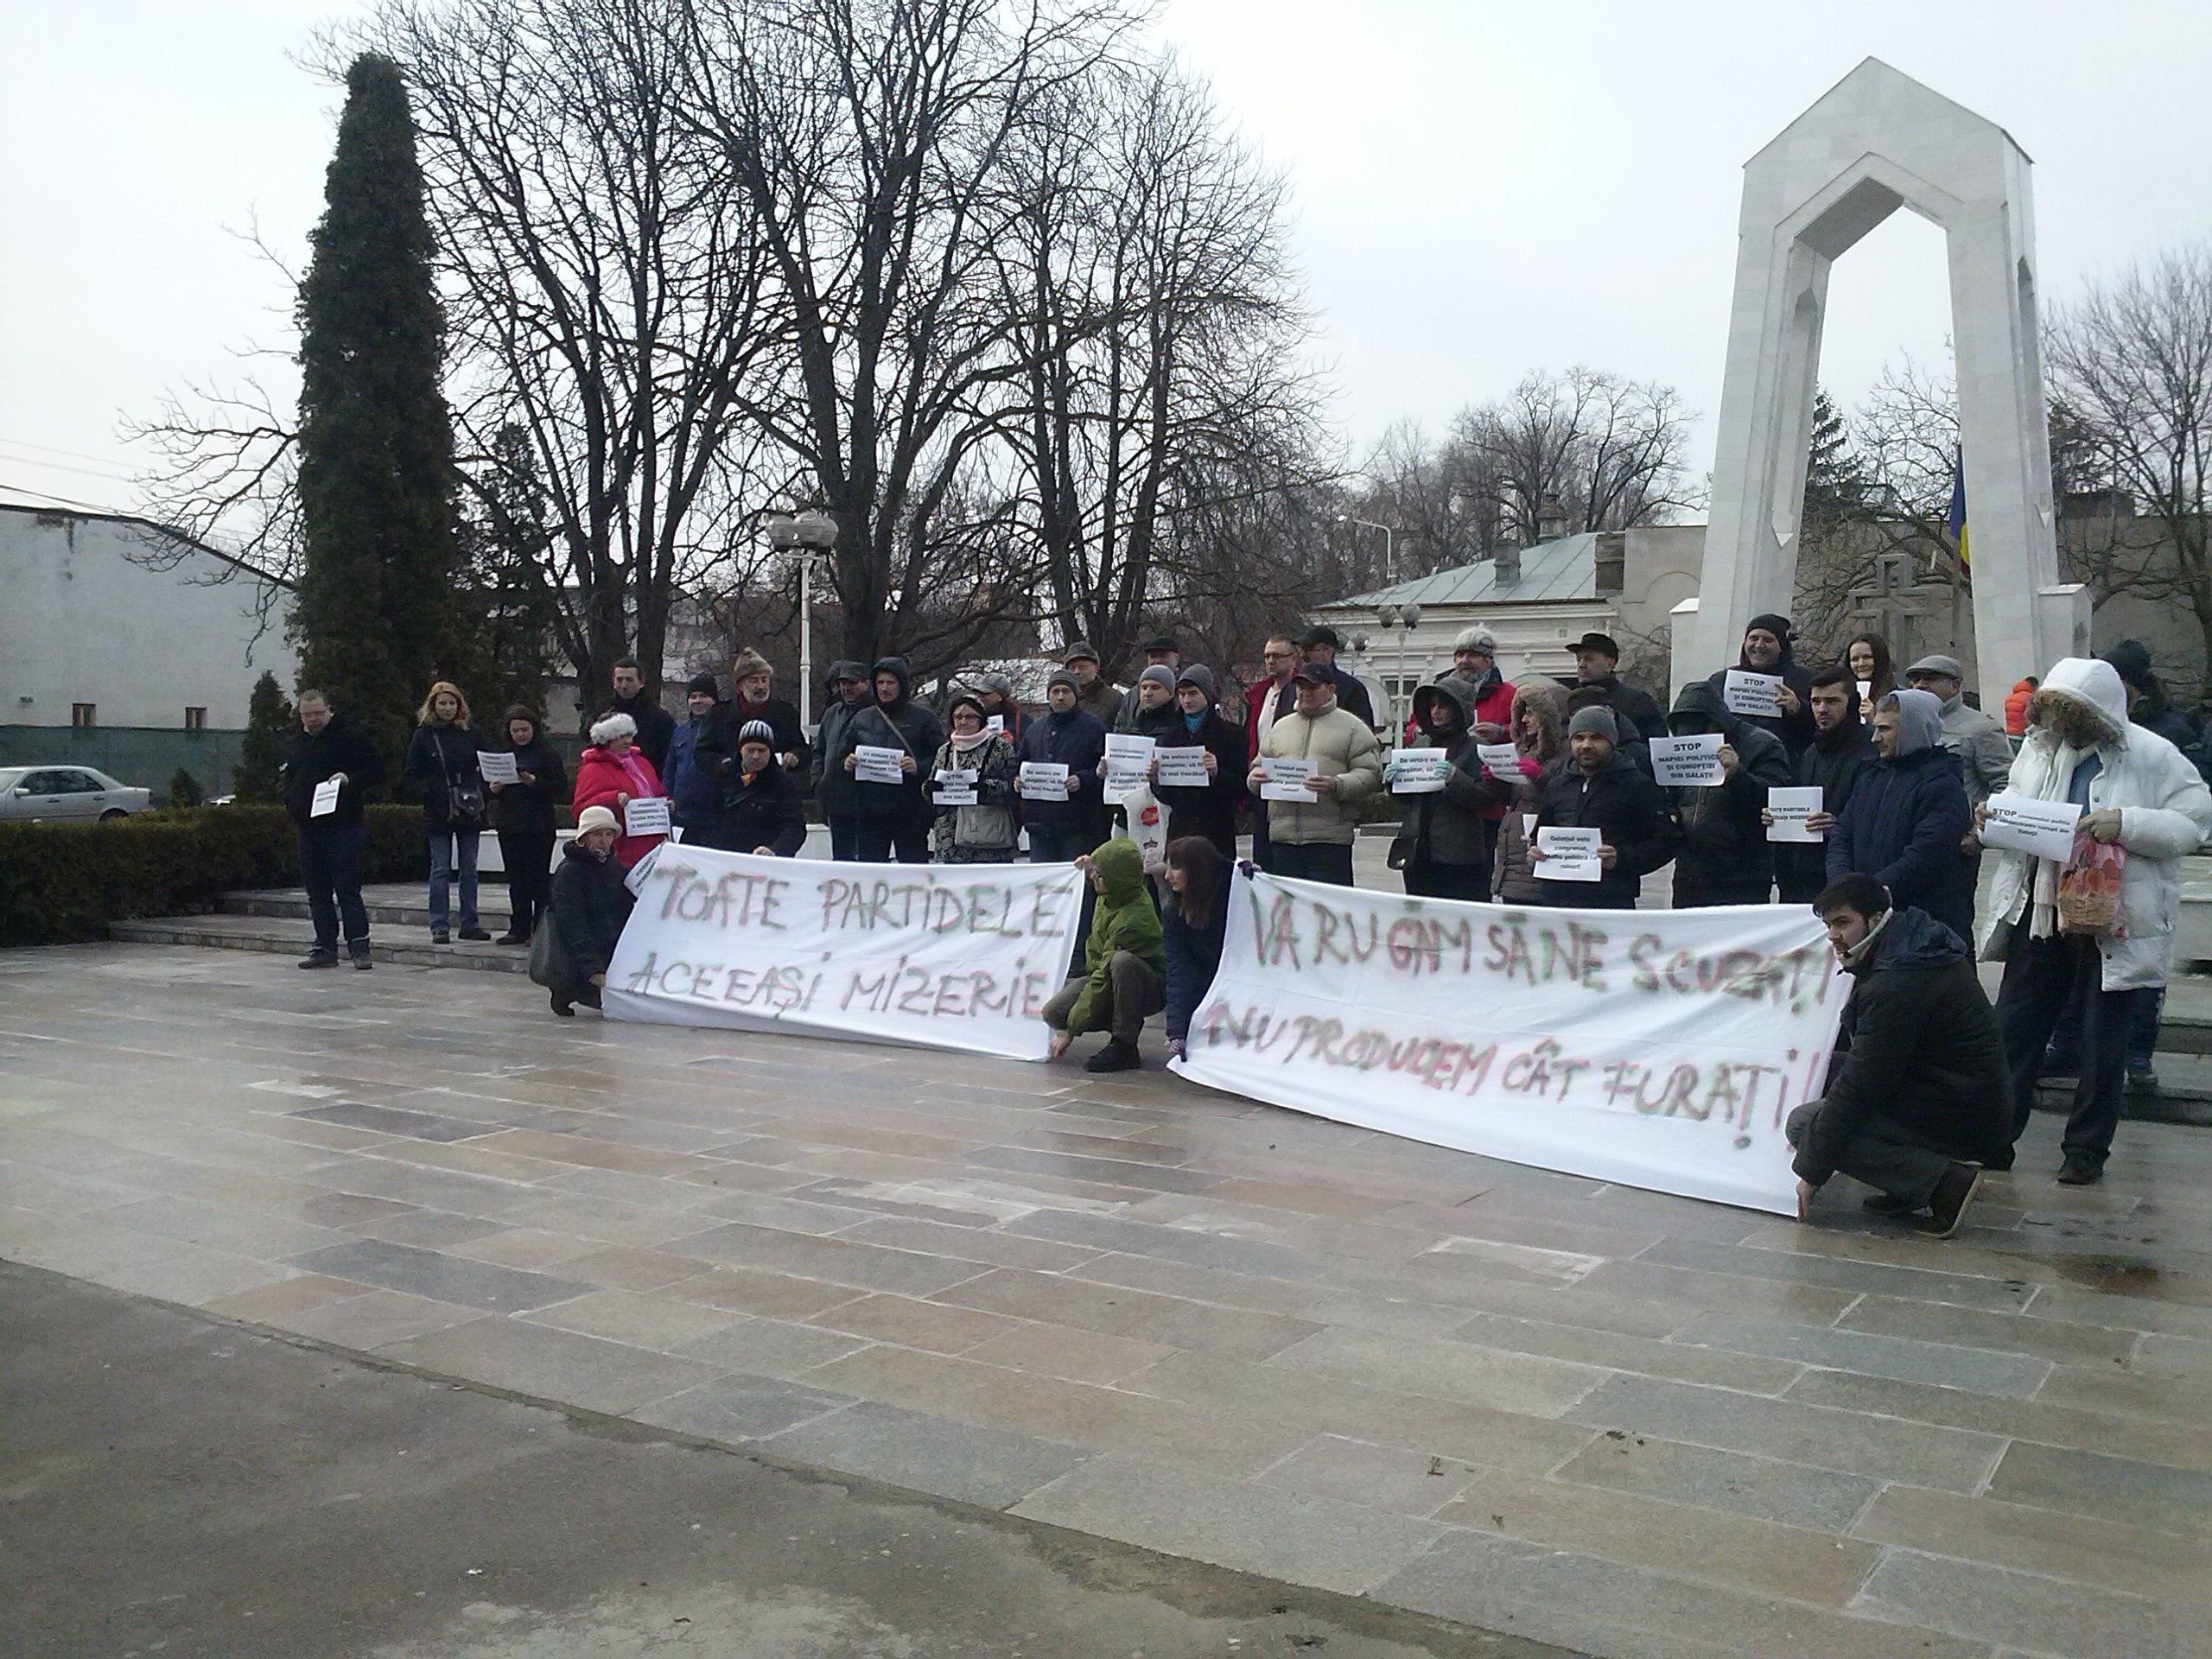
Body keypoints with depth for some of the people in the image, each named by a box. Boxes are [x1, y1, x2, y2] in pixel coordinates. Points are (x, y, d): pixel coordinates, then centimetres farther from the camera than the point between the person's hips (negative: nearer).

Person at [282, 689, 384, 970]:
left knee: (348, 889, -7)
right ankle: (325, 948, 14)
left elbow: (377, 771, -4)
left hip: (342, 827, -6)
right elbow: (288, 781, 26)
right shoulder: (293, 744, 17)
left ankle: (359, 946, -5)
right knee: (317, 893, 8)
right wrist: (291, 805, 8)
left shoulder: (351, 736, -2)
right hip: (306, 827, 6)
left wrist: (350, 779, -20)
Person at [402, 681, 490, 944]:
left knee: (469, 870, 7)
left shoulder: (470, 733, 6)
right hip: (438, 814, -2)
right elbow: (410, 773, 2)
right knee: (441, 871, -1)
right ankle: (440, 927, 4)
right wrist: (428, 795, -12)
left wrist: (480, 793, -5)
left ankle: (470, 924, 14)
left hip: (469, 813, 2)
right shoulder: (423, 735, 1)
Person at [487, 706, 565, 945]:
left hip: (538, 826, -5)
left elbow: (561, 786, -9)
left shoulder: (546, 753, -3)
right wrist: (493, 788, -2)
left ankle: (541, 930, 1)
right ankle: (519, 928, 15)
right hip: (509, 825, 6)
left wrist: (534, 782, -21)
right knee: (516, 879, 9)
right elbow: (489, 782, 20)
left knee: (539, 878, -3)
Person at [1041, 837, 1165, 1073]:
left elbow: (1105, 976, -28)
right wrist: (1090, 871, 4)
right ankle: (1122, 1026, 4)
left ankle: (1124, 1047, -27)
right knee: (1053, 1012, -15)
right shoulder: (1110, 894, -8)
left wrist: (1069, 1031, -24)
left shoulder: (1134, 920, -31)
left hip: (1149, 990, -7)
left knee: (1122, 961, -41)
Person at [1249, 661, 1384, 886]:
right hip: (1283, 836, 5)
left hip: (1330, 839, -4)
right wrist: (1254, 779, -1)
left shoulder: (1353, 727, 5)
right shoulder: (1281, 727, 21)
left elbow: (1370, 775, -3)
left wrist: (1336, 785, -20)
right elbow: (1260, 765, 23)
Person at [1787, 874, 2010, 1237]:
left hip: (1962, 1123, -10)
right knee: (1828, 1068, 15)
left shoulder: (1894, 986, -22)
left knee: (1804, 1123, -11)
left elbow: (1859, 1086, -19)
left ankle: (1943, 1178, -14)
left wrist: (1811, 1171, -12)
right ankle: (1910, 1188, 9)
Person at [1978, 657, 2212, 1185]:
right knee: (2013, 1026, 9)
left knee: (2103, 1043, 8)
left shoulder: (2153, 757, -11)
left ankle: (2087, 1150, 21)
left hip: (2112, 922, -4)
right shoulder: (2038, 746, 4)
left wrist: (2126, 823, -24)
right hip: (2040, 911, 4)